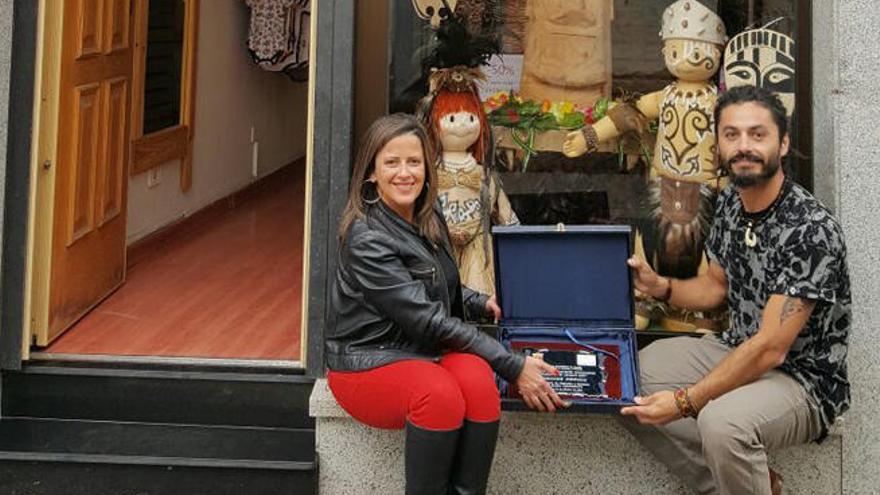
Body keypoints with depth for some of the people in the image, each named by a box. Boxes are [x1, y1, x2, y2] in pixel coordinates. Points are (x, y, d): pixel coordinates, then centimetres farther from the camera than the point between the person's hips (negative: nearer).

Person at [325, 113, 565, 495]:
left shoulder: (429, 218, 7)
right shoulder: (365, 238, -17)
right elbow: (428, 319, -22)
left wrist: (480, 303, 11)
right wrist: (513, 366, -22)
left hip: (425, 351, 6)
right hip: (369, 363, -6)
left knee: (477, 379, -29)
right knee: (441, 393, -37)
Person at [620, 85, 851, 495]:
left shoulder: (812, 230, -24)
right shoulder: (730, 201, 1)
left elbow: (770, 349, -26)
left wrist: (684, 403, -26)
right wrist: (659, 286, -4)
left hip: (802, 380, -8)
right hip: (736, 352, 9)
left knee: (722, 422, -37)